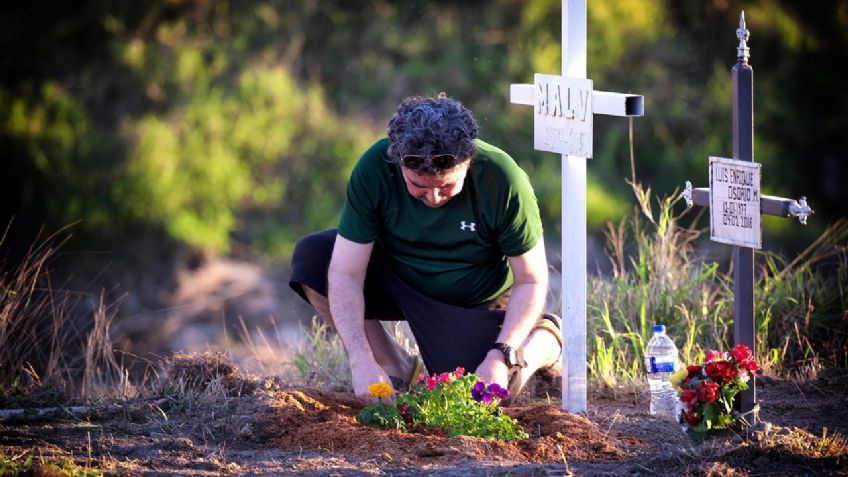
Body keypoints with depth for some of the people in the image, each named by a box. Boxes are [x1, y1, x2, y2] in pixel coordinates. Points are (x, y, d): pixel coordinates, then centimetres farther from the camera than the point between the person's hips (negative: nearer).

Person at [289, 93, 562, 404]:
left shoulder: (502, 179, -29)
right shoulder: (374, 168, -27)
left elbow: (530, 281, -19)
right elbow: (345, 273, -27)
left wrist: (500, 357, -31)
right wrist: (361, 360, -39)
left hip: (474, 302, -2)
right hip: (396, 281, 2)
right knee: (310, 256, -21)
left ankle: (544, 338, 11)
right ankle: (397, 370, -6)